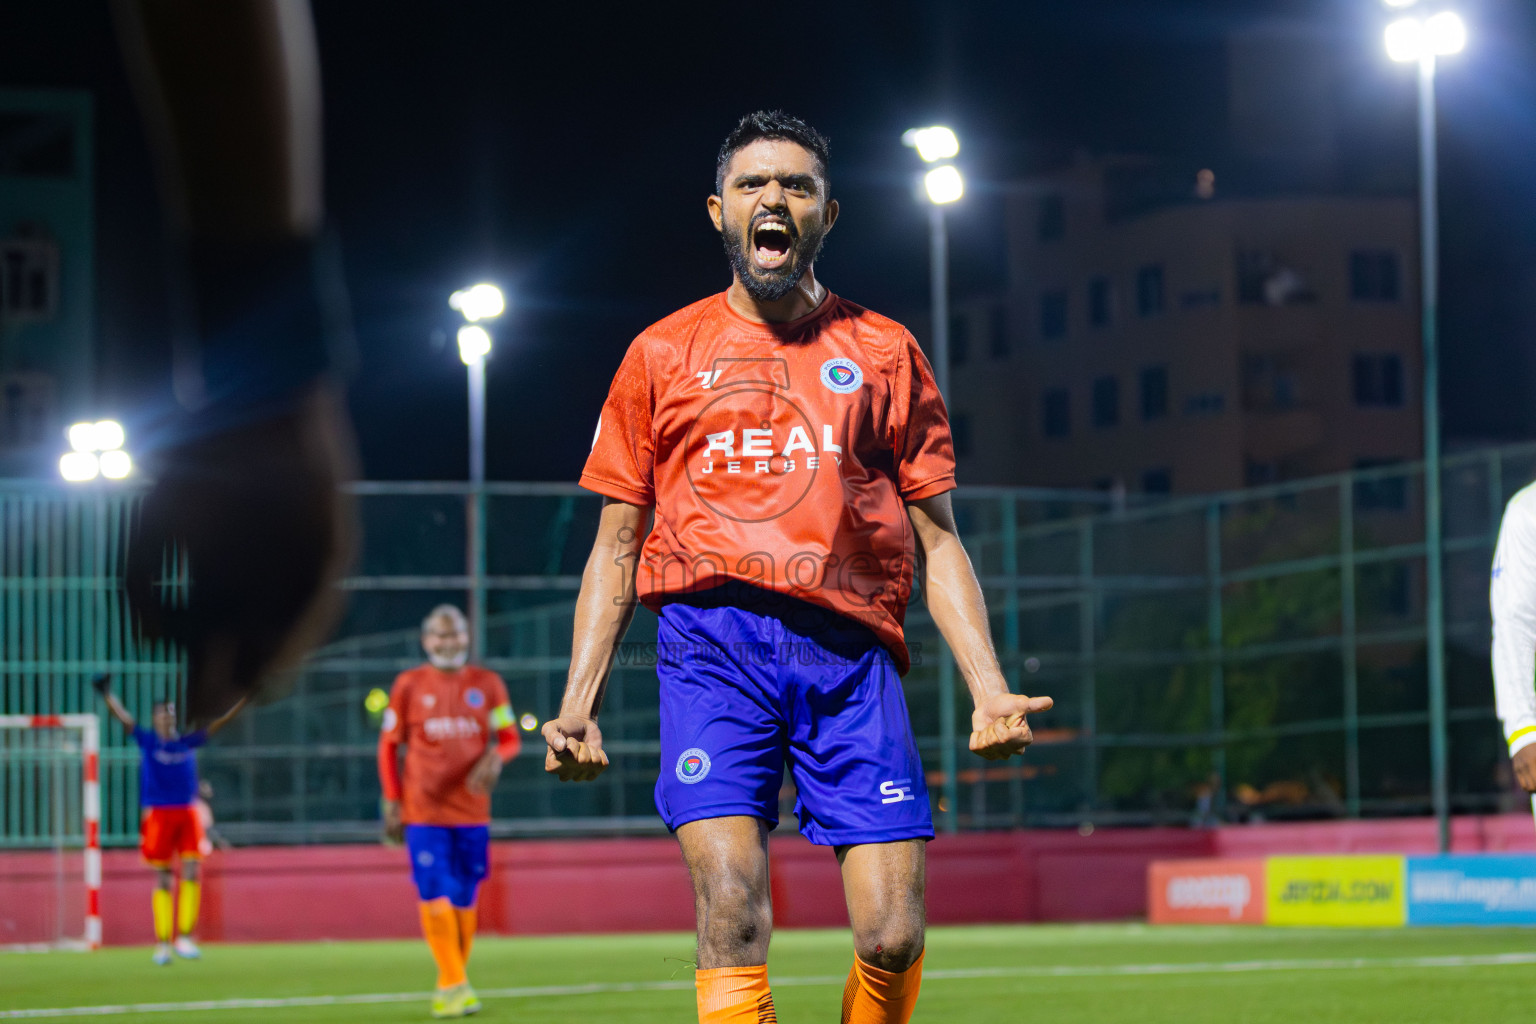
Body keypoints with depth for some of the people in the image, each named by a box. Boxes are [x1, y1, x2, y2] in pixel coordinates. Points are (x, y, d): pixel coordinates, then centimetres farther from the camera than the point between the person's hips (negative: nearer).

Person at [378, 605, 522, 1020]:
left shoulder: (487, 684, 6)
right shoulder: (409, 685, 3)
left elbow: (510, 739, 9)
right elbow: (389, 745, 7)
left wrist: (496, 757, -15)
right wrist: (392, 802, 1)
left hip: (472, 810, 2)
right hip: (424, 810, -2)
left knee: (464, 899, 5)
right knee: (435, 895, -12)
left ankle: (449, 986, 16)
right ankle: (455, 984, -12)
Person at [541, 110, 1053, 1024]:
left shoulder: (886, 354, 16)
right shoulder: (663, 355, 16)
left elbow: (938, 543, 14)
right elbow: (617, 546, 16)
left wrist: (990, 691, 1)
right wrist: (579, 702, 5)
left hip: (851, 648, 1)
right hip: (713, 639, -1)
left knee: (893, 937, -9)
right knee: (732, 912, -18)